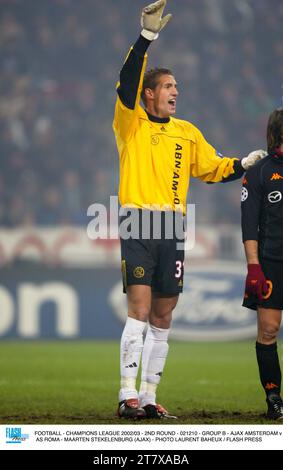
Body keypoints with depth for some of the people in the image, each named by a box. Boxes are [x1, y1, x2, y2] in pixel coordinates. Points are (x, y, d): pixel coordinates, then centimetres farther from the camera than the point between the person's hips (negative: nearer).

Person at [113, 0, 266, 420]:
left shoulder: (186, 133, 17)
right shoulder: (131, 124, 1)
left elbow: (214, 169, 25)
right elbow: (127, 82, -15)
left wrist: (245, 165, 8)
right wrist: (147, 37, -23)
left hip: (172, 230, 5)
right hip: (138, 226, -5)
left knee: (162, 318, 6)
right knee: (139, 309, -14)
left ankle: (148, 396, 12)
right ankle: (128, 395, -14)